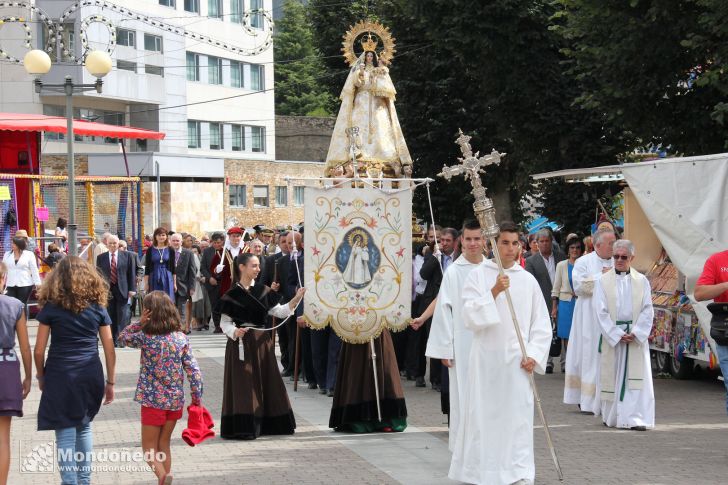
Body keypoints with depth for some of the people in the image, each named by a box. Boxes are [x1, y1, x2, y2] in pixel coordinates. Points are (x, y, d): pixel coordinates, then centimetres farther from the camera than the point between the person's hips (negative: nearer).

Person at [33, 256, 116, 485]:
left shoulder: (51, 307, -2)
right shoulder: (97, 307, 4)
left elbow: (39, 350, -1)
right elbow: (109, 349, 5)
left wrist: (41, 376, 14)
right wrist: (110, 382, 12)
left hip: (61, 377, -3)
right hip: (91, 376, 3)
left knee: (65, 434, 0)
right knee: (84, 426, 21)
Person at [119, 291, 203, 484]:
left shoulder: (145, 337, -13)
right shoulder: (181, 338, -3)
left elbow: (123, 337, 7)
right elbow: (193, 371, -4)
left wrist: (140, 323, -5)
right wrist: (197, 398, 5)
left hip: (153, 400, -4)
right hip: (175, 401, 4)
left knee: (149, 447, 5)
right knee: (164, 444, 19)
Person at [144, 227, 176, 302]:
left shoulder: (170, 250, 3)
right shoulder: (150, 250, 2)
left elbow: (173, 267, 7)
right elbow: (147, 268, 3)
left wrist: (174, 283, 5)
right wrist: (146, 283, -1)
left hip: (167, 279, 0)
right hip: (154, 280, 0)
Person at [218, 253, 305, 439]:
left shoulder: (263, 291, 7)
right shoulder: (232, 294, -4)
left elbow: (279, 311, 6)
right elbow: (225, 323, -4)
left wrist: (296, 299, -6)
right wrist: (235, 331, -23)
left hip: (262, 342, 4)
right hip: (241, 343, -4)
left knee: (265, 382, 7)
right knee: (243, 384, -5)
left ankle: (264, 424, 16)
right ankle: (243, 426, -1)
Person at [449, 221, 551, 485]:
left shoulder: (528, 280, 6)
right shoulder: (478, 275, 1)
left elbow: (542, 324, 9)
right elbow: (470, 317, -8)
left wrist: (533, 355, -3)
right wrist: (493, 292, -19)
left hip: (516, 360, 1)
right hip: (485, 357, -1)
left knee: (518, 417, -2)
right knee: (482, 414, 3)